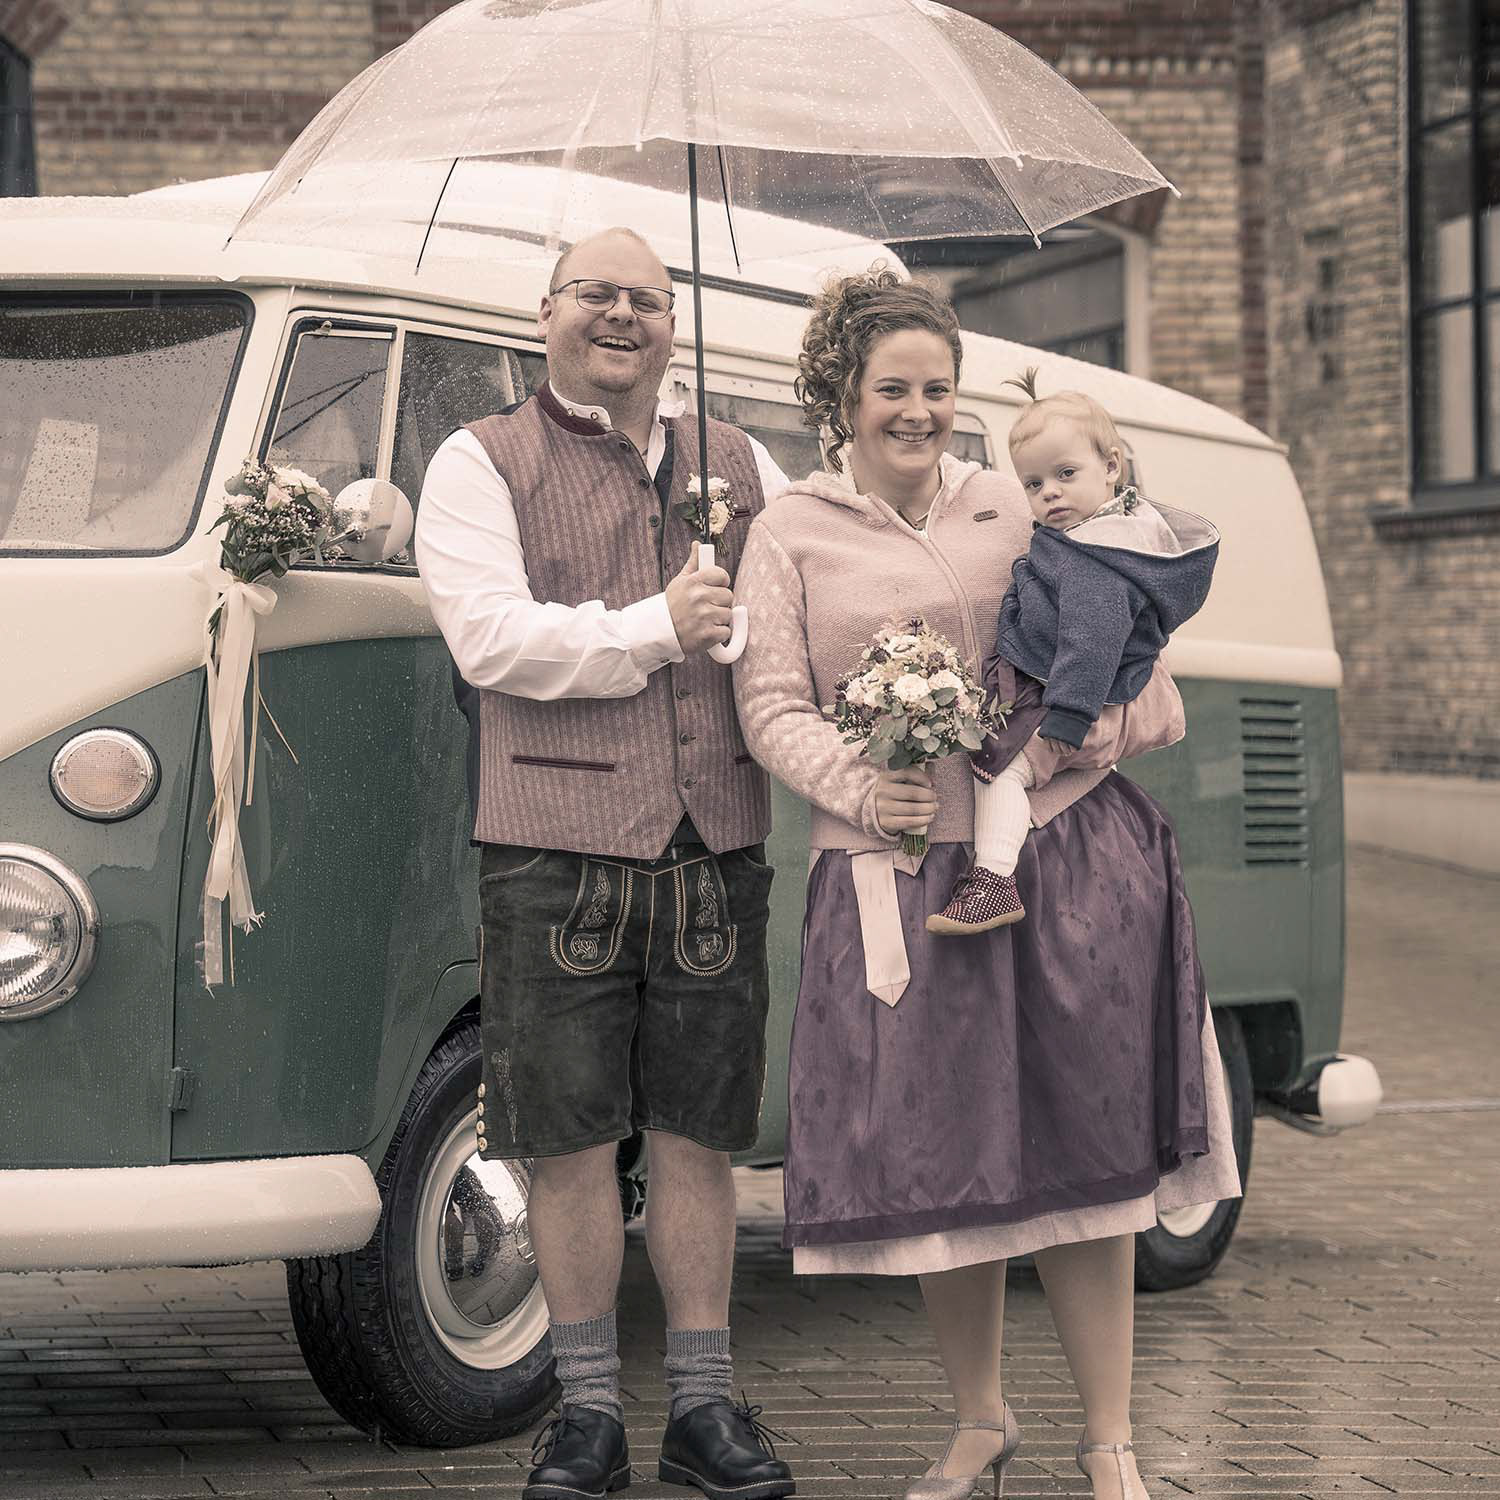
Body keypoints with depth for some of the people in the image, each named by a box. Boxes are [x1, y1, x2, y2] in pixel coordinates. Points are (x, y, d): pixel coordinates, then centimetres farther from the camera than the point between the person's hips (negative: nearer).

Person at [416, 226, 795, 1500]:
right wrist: (656, 630, -11)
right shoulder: (481, 466, 4)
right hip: (559, 845, -3)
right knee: (572, 1139, 1)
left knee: (698, 1133, 6)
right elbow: (489, 638, -9)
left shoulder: (740, 468, 16)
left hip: (717, 848, 3)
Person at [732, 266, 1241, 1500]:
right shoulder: (793, 533, 7)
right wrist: (859, 788, -16)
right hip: (897, 877, 0)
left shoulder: (1016, 511, 10)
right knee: (940, 1164, 4)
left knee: (1079, 1159, 1)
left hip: (1062, 860, 1)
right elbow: (771, 704, 1)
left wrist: (1087, 727, -9)